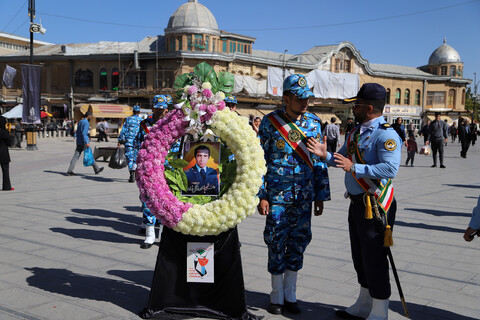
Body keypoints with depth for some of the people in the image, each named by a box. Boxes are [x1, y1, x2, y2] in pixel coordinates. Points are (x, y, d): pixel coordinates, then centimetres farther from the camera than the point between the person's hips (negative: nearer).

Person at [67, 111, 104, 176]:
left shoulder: (80, 122, 15)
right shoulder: (86, 123, -12)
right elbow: (84, 133, -22)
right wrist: (87, 142, -26)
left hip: (78, 142, 8)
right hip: (83, 142, -8)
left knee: (76, 156, 1)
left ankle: (70, 170, -7)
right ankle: (96, 169, 13)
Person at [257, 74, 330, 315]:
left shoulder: (314, 123, 5)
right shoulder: (270, 122, -5)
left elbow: (319, 162, 10)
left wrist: (320, 196, 7)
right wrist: (261, 195, -9)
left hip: (304, 196, 3)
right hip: (277, 194, -3)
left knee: (299, 241, 8)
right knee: (277, 243, 3)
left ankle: (290, 295, 23)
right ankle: (277, 296, 19)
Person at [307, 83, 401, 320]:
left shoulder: (386, 134, -17)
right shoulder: (355, 132, 13)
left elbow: (390, 168, -30)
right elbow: (342, 159, 23)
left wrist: (354, 168, -31)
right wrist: (325, 155, 3)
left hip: (375, 206, -10)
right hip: (356, 203, 10)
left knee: (375, 259, -1)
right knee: (360, 256, 19)